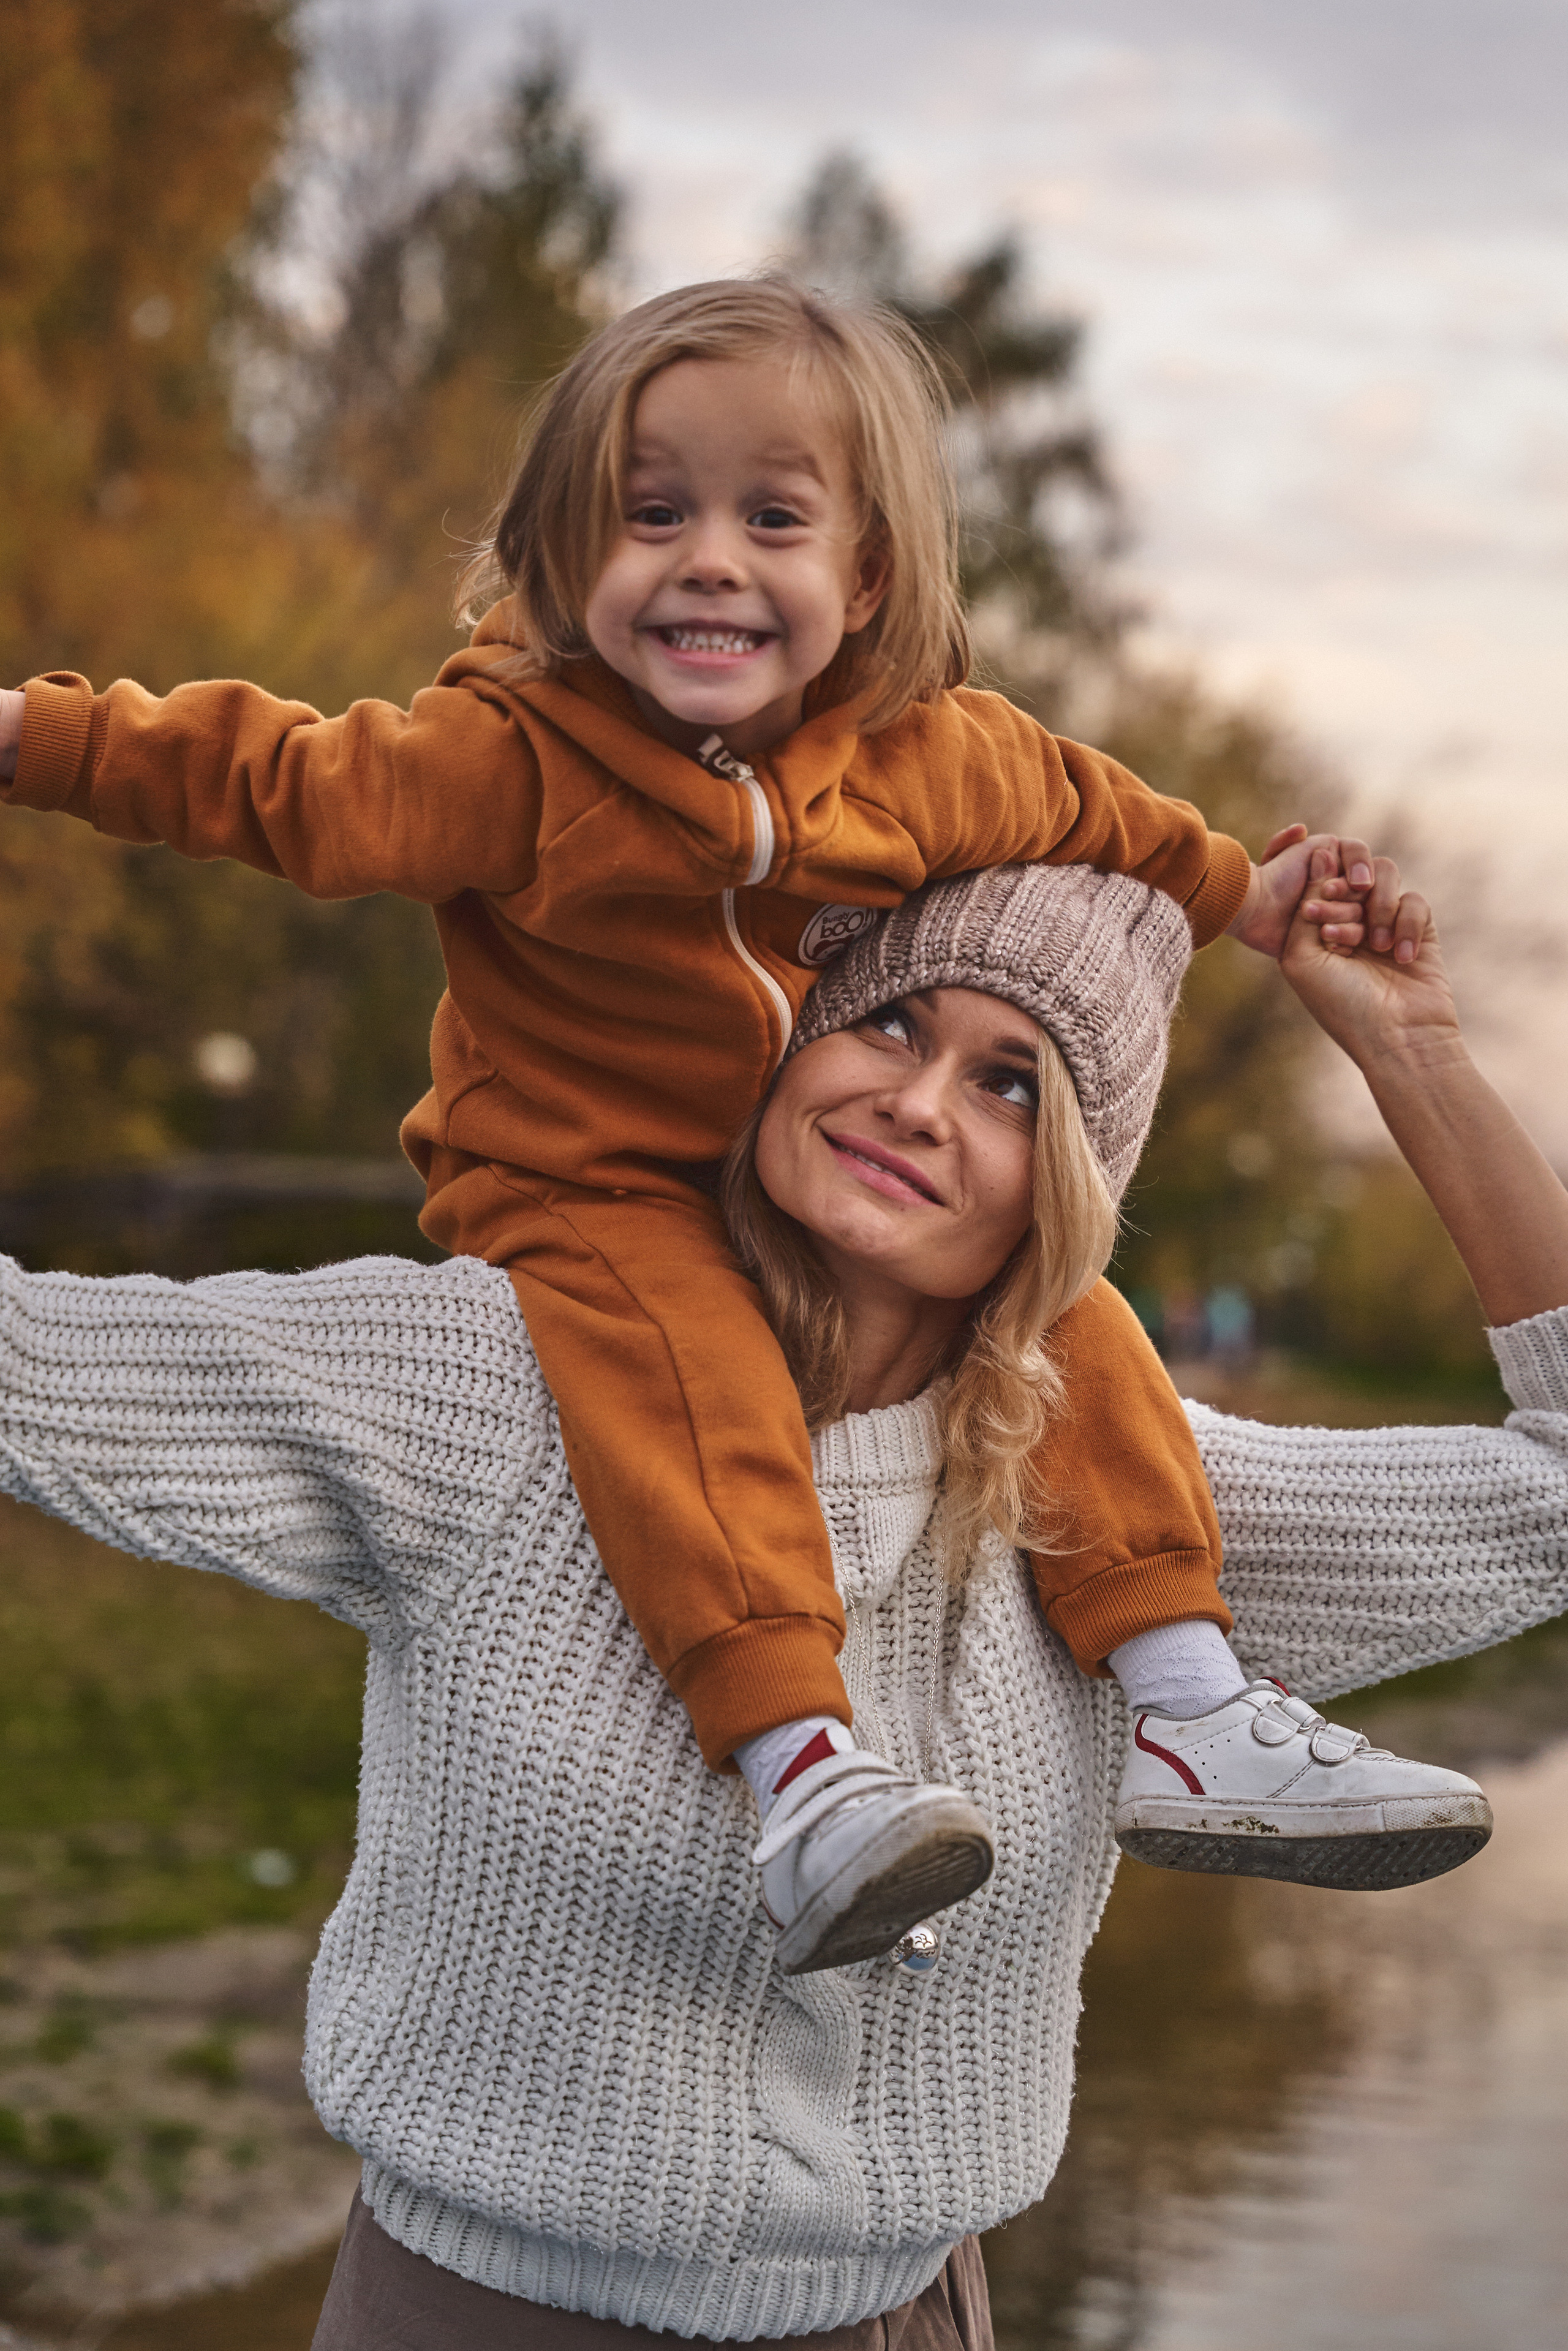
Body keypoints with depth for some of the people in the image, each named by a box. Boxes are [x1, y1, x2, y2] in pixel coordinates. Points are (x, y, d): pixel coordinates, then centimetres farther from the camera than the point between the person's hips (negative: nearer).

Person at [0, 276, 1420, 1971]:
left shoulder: (937, 761, -4)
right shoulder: (513, 757, -17)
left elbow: (1077, 807, 16)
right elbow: (283, 781, -15)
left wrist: (1235, 894, 24)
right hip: (587, 1194, -5)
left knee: (1068, 1324, -6)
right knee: (690, 1380, -33)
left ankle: (1187, 1707, -1)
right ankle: (800, 1763, -41)